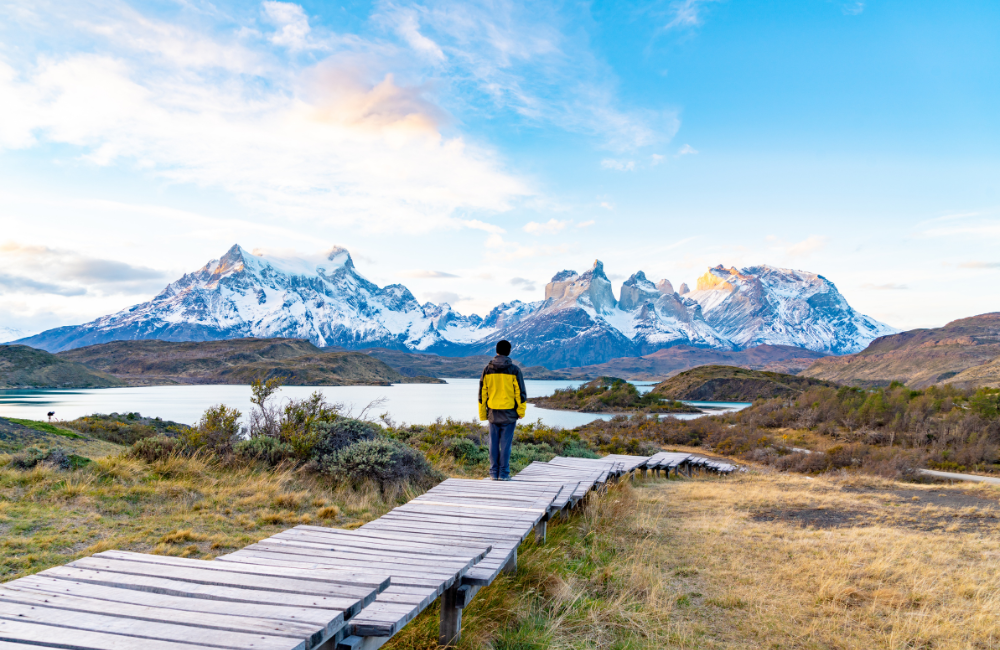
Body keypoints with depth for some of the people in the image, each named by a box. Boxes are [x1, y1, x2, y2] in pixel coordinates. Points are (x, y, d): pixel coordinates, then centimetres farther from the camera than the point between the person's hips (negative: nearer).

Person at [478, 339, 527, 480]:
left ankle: (494, 473, 12)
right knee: (505, 443, 1)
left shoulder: (487, 369, 3)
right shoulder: (514, 370, -5)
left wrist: (482, 413, 12)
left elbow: (482, 393, 6)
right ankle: (504, 473, 3)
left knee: (494, 443, 8)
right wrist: (521, 411, 6)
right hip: (509, 413, -2)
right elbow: (520, 392, -4)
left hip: (493, 413, 2)